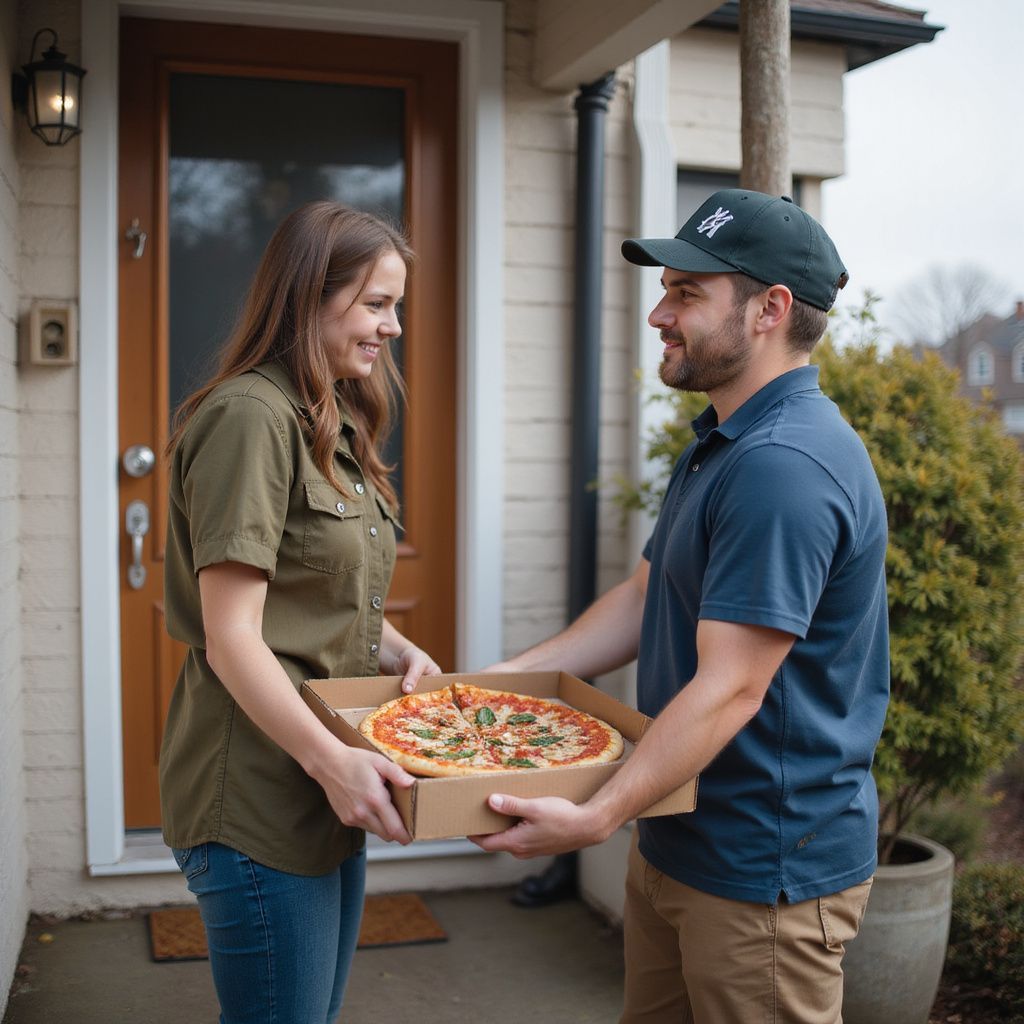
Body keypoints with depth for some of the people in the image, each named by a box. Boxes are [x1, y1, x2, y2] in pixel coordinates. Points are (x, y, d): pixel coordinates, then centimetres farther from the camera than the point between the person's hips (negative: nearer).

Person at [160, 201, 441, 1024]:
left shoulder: (335, 427, 13)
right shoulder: (250, 416, -17)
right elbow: (231, 636, -21)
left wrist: (399, 651, 1)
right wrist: (329, 759, -30)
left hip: (330, 794, 9)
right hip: (260, 796, -9)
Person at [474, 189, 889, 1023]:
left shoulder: (786, 466, -25)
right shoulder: (724, 445, 11)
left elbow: (729, 690, -28)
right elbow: (644, 598, 14)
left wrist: (597, 818, -30)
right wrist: (498, 682, 9)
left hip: (765, 869, -10)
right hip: (677, 845, 10)